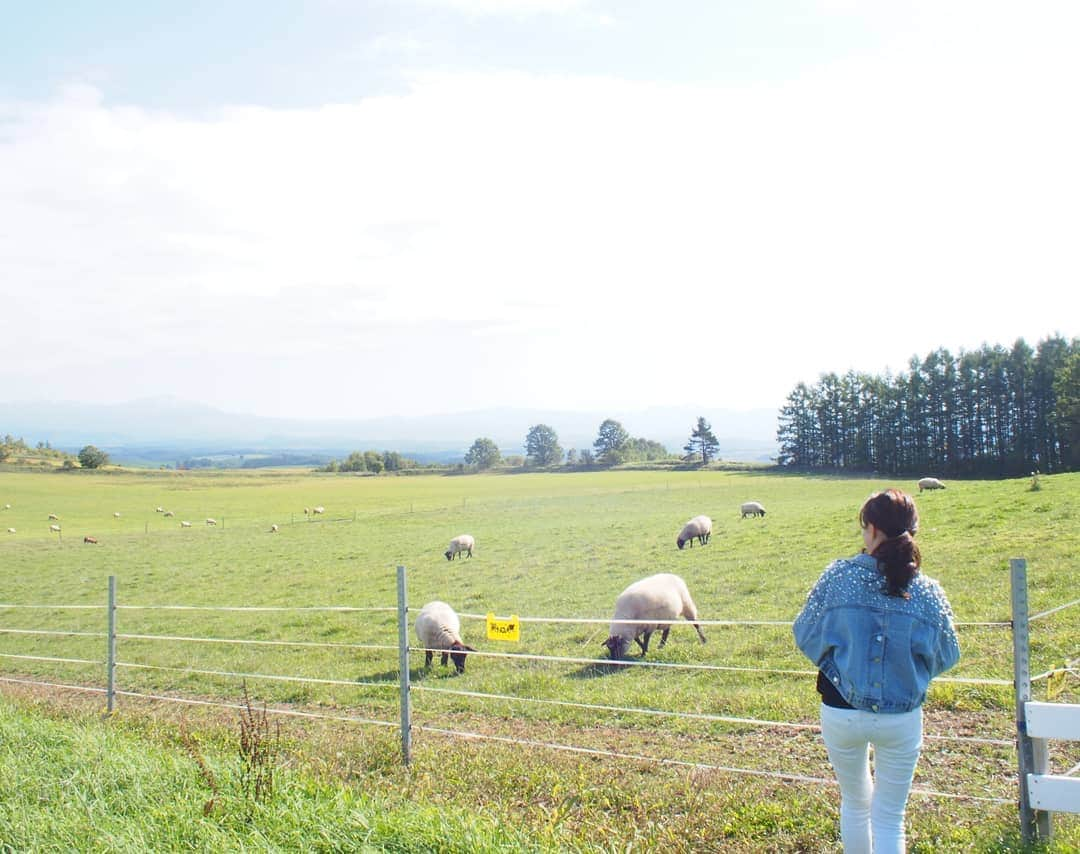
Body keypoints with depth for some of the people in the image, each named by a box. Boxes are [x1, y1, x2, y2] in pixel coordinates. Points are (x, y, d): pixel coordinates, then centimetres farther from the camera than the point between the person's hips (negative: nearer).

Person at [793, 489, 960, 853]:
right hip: (902, 720, 0)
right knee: (890, 818, 14)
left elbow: (805, 635, -4)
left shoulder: (838, 576, -13)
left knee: (855, 802, 24)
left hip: (841, 714, 1)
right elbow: (946, 656, 1)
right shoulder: (928, 593, -11)